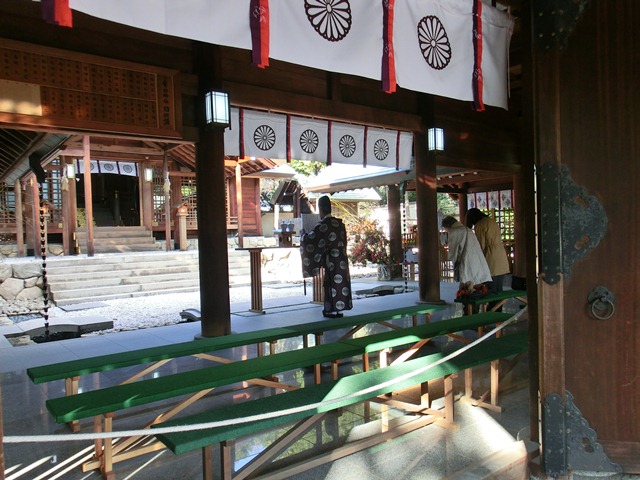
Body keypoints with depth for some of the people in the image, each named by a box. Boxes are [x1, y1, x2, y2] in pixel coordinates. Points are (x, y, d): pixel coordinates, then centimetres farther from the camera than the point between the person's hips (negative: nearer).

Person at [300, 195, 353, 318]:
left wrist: (302, 233, 5)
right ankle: (340, 308, 17)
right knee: (341, 281, 10)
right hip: (342, 258, 6)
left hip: (331, 259, -6)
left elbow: (309, 239, -15)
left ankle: (333, 310, 8)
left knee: (332, 282, 2)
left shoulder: (322, 225, -14)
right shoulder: (340, 223, 8)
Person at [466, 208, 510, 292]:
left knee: (491, 290, -4)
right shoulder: (492, 221, 15)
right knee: (499, 288, 11)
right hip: (502, 257, 8)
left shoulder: (479, 226, -8)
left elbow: (481, 245, -8)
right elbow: (499, 239, 14)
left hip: (491, 259, -8)